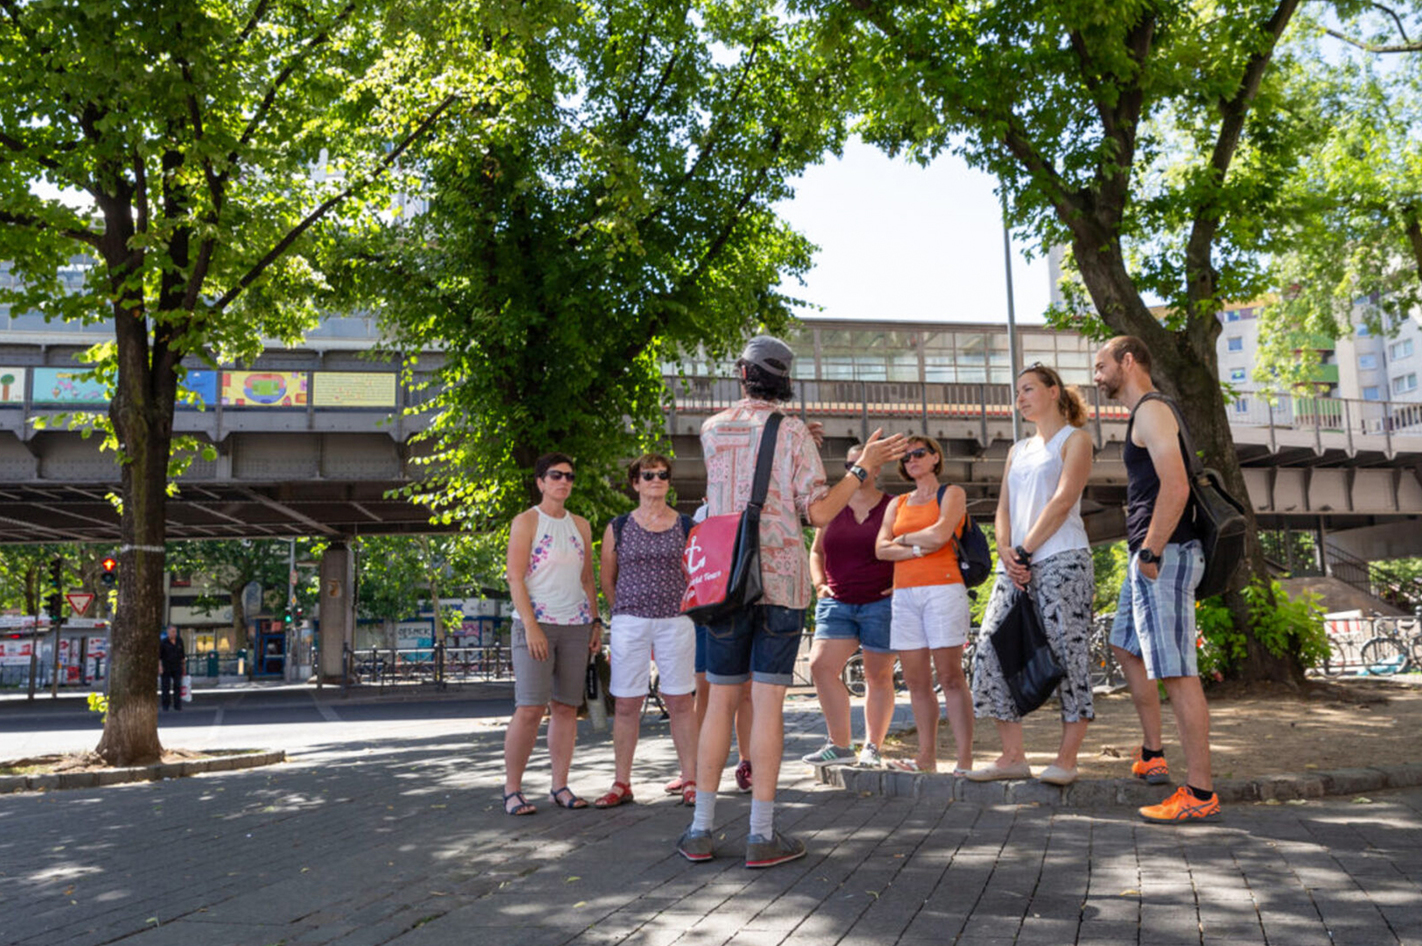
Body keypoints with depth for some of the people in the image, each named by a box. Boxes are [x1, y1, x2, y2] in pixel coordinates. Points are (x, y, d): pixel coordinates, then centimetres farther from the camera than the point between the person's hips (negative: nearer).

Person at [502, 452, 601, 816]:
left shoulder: (580, 525, 16)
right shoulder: (526, 521, 0)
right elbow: (515, 578, -7)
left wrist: (596, 622, 11)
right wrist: (531, 626, -15)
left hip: (575, 626, 5)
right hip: (536, 623, -5)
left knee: (567, 707, 4)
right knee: (530, 708, -11)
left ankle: (560, 786, 11)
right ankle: (512, 789, -1)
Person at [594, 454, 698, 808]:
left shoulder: (686, 526, 7)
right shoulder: (618, 528, 6)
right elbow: (607, 582, 12)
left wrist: (682, 612, 7)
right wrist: (628, 612, 8)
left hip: (676, 622, 0)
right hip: (629, 623, 0)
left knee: (681, 701, 1)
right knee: (627, 704, 2)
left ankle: (690, 780, 9)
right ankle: (621, 784, 11)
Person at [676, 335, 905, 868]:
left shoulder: (712, 430, 7)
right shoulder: (793, 433, -3)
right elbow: (819, 512, -7)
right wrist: (864, 469, 2)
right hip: (779, 581, -3)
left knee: (720, 702, 9)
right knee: (768, 703, -2)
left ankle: (701, 830, 11)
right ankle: (762, 835, 1)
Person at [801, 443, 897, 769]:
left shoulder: (893, 508, 3)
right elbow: (817, 550, 21)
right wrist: (819, 582, 6)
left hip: (881, 604, -3)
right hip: (837, 602, 3)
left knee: (878, 675, 3)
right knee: (821, 666, -11)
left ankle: (872, 747, 15)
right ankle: (840, 745, -2)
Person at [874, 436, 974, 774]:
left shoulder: (952, 493, 7)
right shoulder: (897, 503, 20)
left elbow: (940, 534, -11)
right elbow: (881, 549, 7)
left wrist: (902, 538, 3)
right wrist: (919, 548, -6)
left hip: (942, 589, -5)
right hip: (904, 594, 5)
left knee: (950, 677, -10)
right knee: (916, 681, 3)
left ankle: (965, 760, -9)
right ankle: (927, 758, 8)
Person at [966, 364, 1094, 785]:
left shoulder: (1075, 439, 4)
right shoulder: (1017, 450, 24)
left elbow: (1063, 501, -8)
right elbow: (1004, 508, 16)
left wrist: (1024, 550, -12)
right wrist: (1006, 551, -3)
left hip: (1061, 558, -7)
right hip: (1017, 563, 7)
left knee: (1066, 652, -7)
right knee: (991, 647, -2)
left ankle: (1066, 758, -2)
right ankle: (1012, 756, 3)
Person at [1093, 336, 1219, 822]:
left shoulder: (1152, 410, -11)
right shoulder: (1143, 414, 20)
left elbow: (1175, 486, -23)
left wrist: (1151, 552, -23)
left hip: (1164, 555, -11)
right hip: (1149, 556, 11)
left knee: (1176, 671, -10)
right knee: (1127, 648, 20)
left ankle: (1200, 792, -6)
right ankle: (1152, 756, 28)